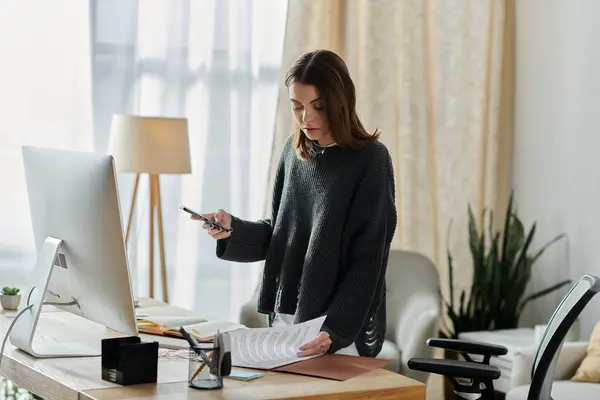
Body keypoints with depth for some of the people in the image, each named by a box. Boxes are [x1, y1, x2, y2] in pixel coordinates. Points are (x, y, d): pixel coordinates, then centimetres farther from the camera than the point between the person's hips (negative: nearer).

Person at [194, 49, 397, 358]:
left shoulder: (370, 159, -10)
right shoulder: (294, 151, 7)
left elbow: (367, 260, -13)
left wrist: (335, 330, -22)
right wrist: (233, 229, -5)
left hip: (341, 328, -5)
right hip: (285, 317, 5)